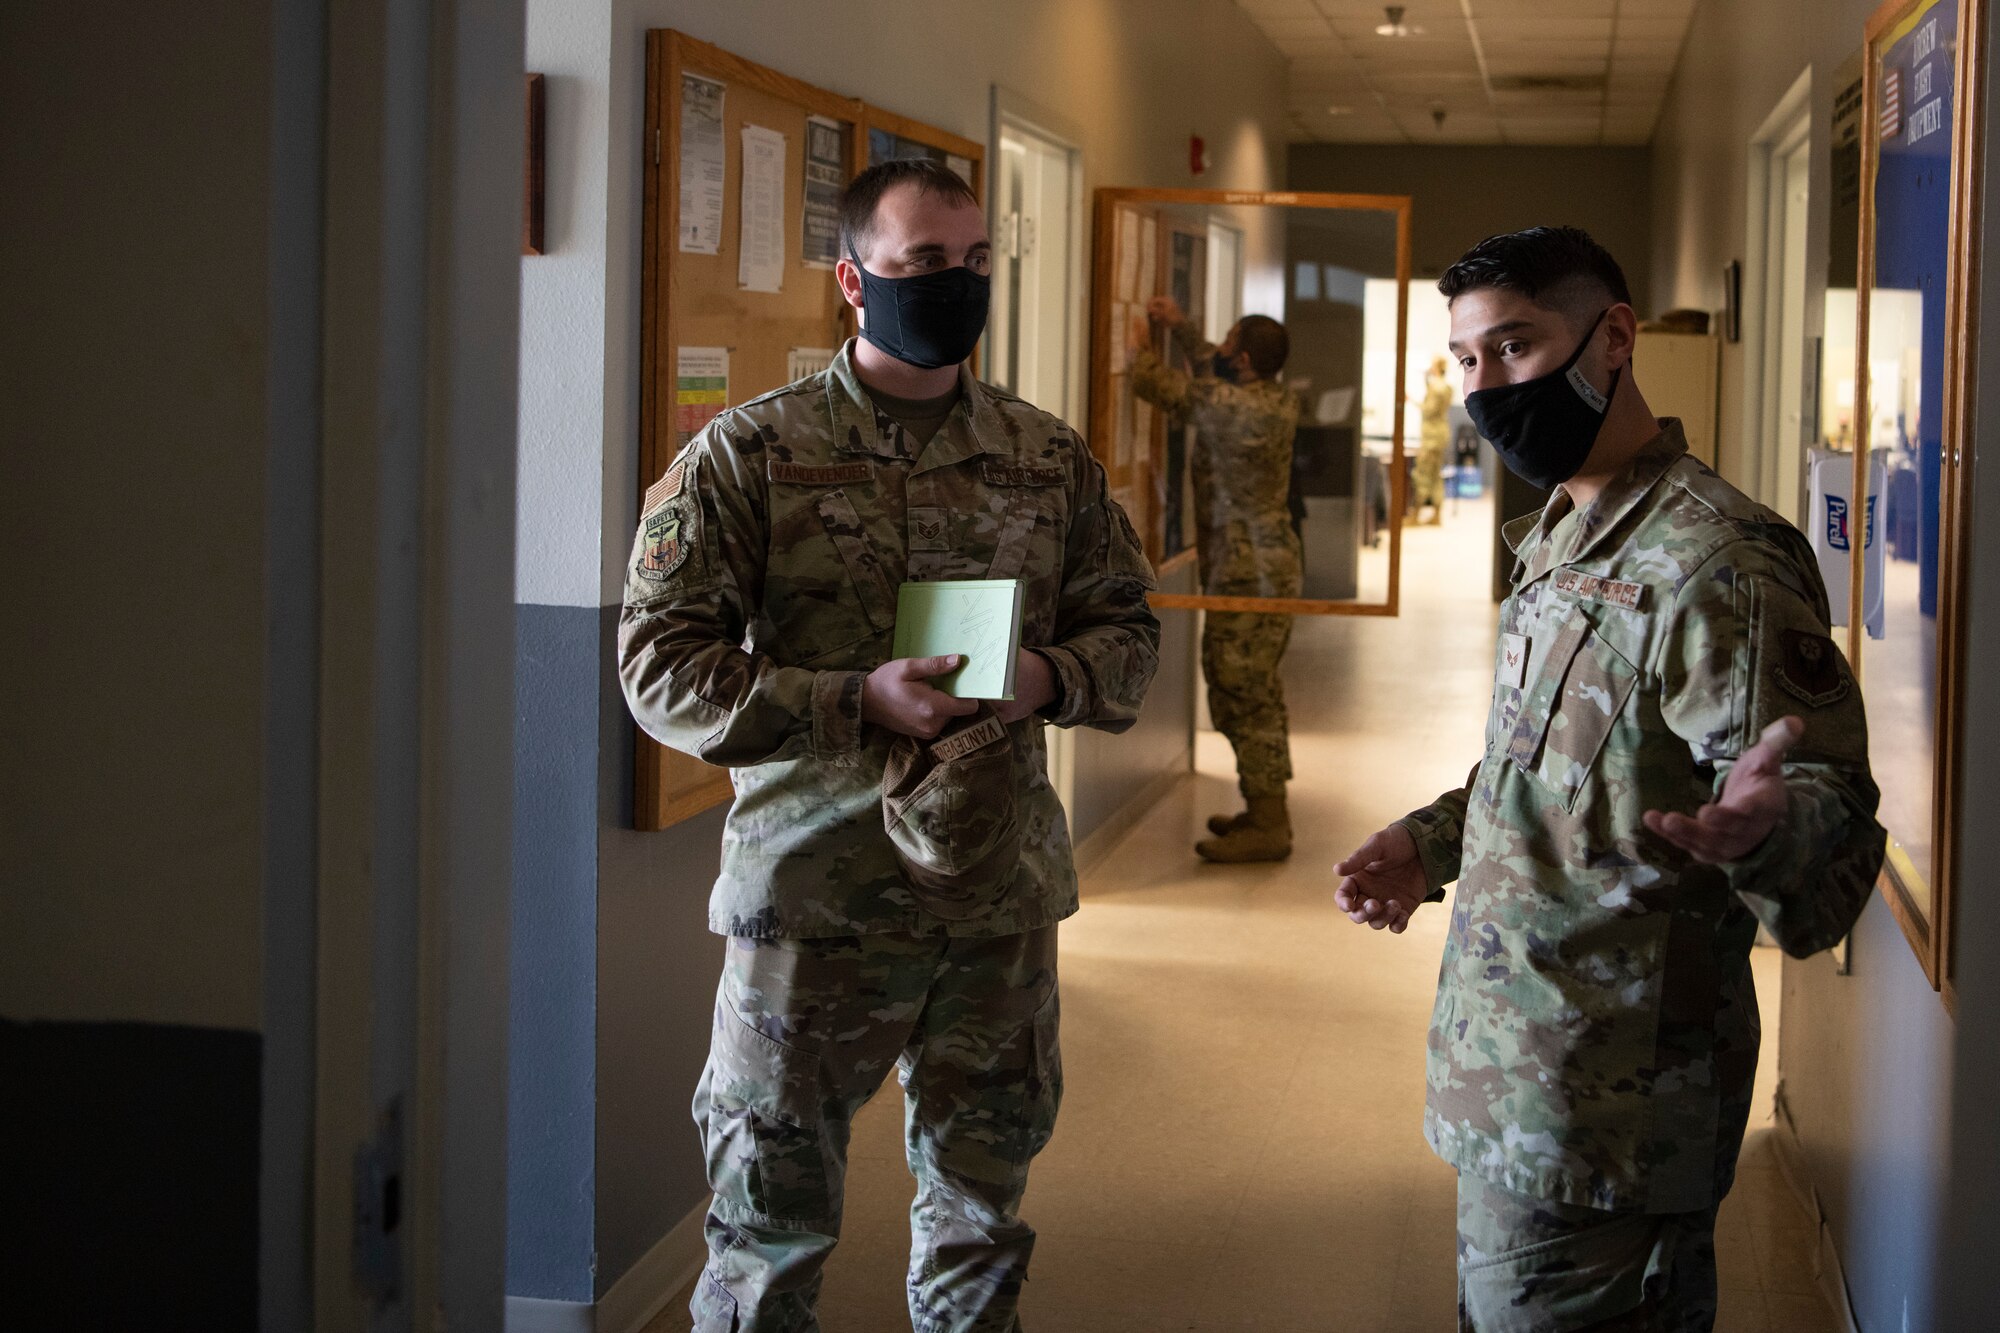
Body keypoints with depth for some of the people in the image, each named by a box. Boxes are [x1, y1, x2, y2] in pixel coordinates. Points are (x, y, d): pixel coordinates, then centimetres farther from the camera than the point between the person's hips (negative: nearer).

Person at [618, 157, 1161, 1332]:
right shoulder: (749, 453, -4)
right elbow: (661, 668, -9)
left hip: (1002, 893, 4)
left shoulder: (1050, 459, 8)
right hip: (812, 891, -3)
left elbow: (1128, 628, 13)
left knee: (982, 1209, 16)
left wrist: (1047, 679, -10)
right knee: (773, 1219, 5)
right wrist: (860, 702, -20)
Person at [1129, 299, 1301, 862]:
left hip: (1249, 571, -10)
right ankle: (1265, 811, 26)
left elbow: (1158, 385, -9)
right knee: (1255, 692, 17)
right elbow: (1214, 374, 25)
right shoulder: (1278, 401, 5)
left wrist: (1141, 345, 10)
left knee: (1243, 693, -6)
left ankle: (1267, 827, -4)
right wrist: (1180, 327, 22)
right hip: (1269, 561, 10)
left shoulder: (1235, 408, -20)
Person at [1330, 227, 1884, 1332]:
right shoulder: (1561, 542, 14)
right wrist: (1433, 844, 15)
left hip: (1603, 1108, -10)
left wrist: (1764, 828, -45)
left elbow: (1833, 812, -23)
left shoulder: (1714, 564, -18)